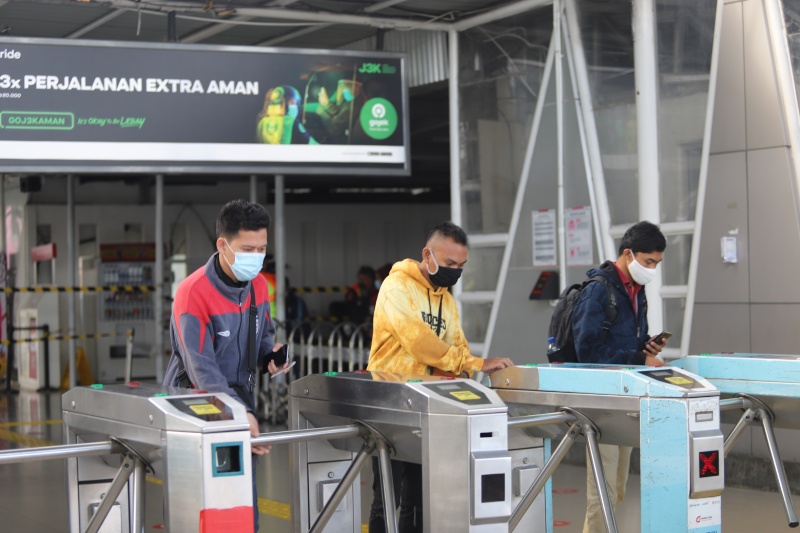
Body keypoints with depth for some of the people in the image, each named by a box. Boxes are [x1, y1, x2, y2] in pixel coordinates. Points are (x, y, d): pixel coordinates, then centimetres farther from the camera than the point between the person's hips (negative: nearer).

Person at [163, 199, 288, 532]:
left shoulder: (258, 285, 0)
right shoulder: (193, 292, -21)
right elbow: (202, 368, -26)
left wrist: (271, 353, -7)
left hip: (241, 397, 6)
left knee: (246, 502, 7)